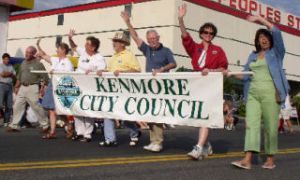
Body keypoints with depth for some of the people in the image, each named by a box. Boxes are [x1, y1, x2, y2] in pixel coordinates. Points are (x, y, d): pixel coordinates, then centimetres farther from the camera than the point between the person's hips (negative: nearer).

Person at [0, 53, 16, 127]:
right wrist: (10, 73, 2)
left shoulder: (11, 66, 18)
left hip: (9, 86, 5)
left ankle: (6, 121, 8)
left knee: (9, 105, 3)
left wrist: (6, 73, -4)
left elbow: (14, 75, 10)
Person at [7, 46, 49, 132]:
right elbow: (19, 76, 21)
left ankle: (45, 125, 7)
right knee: (17, 106, 4)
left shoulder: (38, 64, -6)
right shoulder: (23, 63, 13)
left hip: (32, 88, -6)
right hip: (22, 87, 7)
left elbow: (45, 78, -7)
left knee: (37, 107, -6)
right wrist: (16, 87, 16)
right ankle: (14, 126, 12)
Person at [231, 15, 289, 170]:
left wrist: (261, 19, -6)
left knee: (270, 126, -2)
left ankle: (270, 159, 10)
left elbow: (277, 33, -5)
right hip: (253, 93, 4)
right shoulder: (253, 55, 21)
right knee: (251, 124, -8)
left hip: (270, 93, -3)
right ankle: (247, 160, -14)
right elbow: (246, 74, 18)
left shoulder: (276, 53, 9)